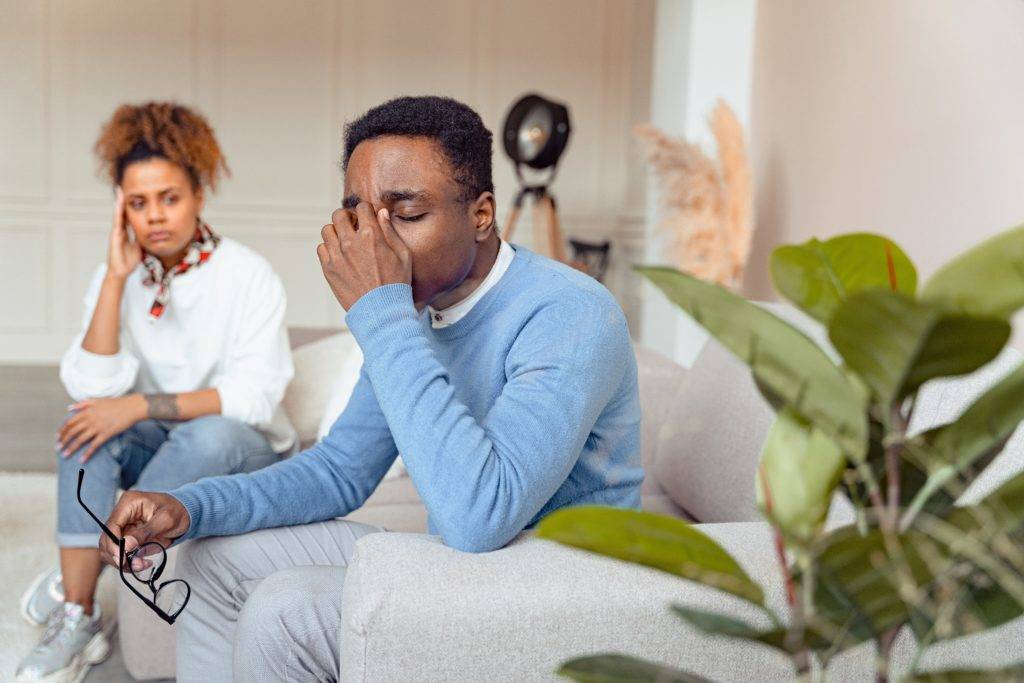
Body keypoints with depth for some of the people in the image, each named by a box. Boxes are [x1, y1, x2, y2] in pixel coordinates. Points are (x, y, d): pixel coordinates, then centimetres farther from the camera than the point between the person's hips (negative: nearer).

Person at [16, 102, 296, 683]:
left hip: (244, 454, -3)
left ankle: (78, 578, -19)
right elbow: (94, 389, -17)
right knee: (88, 428, -25)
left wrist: (144, 405, -28)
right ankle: (78, 622, -24)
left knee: (208, 434, -35)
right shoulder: (117, 279, -3)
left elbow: (256, 396, -23)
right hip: (159, 447, 4)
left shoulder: (248, 275, -15)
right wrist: (116, 279, -21)